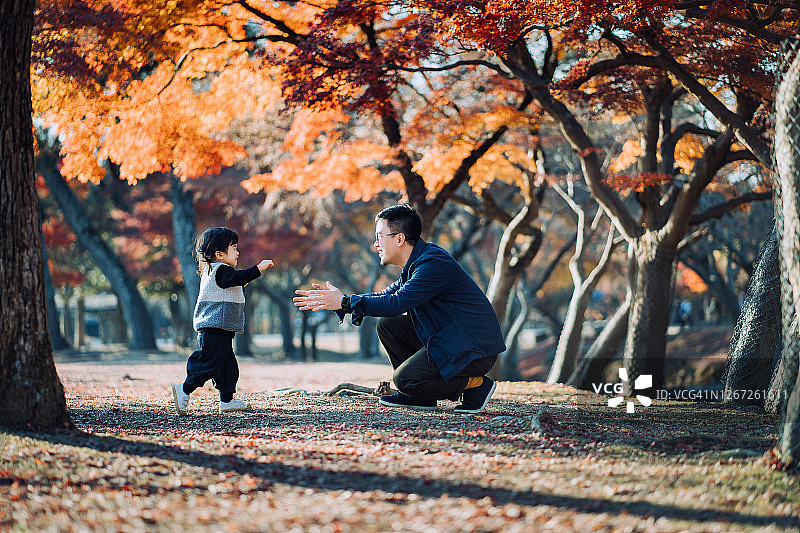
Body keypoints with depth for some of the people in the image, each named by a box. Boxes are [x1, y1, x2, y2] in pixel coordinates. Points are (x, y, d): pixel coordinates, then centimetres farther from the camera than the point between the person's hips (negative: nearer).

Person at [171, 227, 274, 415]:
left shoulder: (211, 271, 19)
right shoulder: (220, 271, -13)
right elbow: (237, 278, -30)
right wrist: (259, 268, -28)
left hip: (222, 330, 11)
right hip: (215, 328, -11)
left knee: (228, 363, 12)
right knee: (212, 362, -11)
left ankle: (227, 400, 16)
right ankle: (184, 390, -8)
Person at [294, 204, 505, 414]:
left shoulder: (433, 263, -21)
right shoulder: (417, 262, 11)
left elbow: (397, 303, -28)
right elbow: (385, 295, 16)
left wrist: (345, 302, -22)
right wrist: (332, 300, 6)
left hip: (476, 350, -10)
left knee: (404, 379, -17)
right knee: (387, 325, 8)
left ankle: (476, 385, -4)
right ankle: (420, 396, 12)